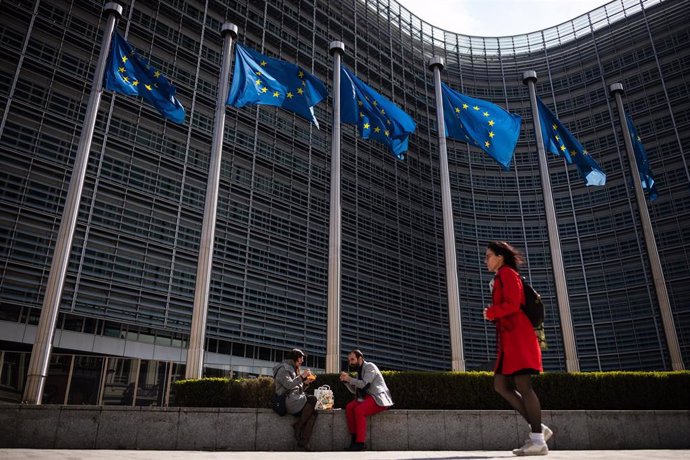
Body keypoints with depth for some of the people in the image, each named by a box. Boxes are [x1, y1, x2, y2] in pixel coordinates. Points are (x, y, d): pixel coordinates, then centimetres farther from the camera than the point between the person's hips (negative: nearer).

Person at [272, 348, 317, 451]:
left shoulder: (294, 369, 25)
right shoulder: (284, 368, -1)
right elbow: (288, 385, -17)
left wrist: (306, 383, 7)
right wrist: (302, 376, -13)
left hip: (295, 399, 8)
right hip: (287, 400, -8)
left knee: (314, 411, -17)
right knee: (312, 399, -25)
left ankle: (304, 441, -22)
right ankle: (298, 426, -12)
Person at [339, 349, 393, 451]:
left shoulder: (370, 366, -7)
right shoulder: (359, 371, 17)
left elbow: (364, 384, -20)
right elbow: (355, 391, 16)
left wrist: (349, 379, -16)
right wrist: (345, 381, 2)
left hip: (378, 398, -8)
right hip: (367, 397, 8)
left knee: (359, 410, -29)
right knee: (349, 408, -14)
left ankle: (360, 443, -24)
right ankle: (354, 439, -12)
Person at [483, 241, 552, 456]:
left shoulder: (508, 273, -2)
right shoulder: (500, 279, 26)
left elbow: (512, 304, -14)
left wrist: (490, 313, -2)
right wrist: (493, 312, 8)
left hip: (517, 336, -10)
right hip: (508, 338, 10)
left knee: (522, 384, -13)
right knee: (501, 385, 3)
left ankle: (538, 441, -11)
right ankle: (539, 428, 4)